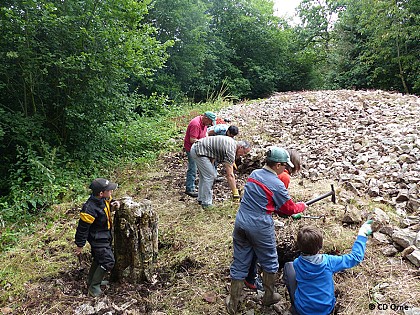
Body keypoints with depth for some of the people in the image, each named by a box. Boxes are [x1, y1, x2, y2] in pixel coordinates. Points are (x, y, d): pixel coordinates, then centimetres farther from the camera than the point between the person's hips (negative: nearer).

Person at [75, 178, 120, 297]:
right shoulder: (90, 209, -33)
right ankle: (93, 286, 11)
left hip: (105, 236, 9)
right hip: (98, 239, -9)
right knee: (108, 261, -6)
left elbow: (108, 200, 18)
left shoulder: (104, 199, -9)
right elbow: (83, 228, -22)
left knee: (99, 259, 23)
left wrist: (113, 202, -7)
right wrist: (80, 245, -11)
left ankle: (91, 281, 43)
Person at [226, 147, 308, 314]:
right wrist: (302, 206, 19)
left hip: (241, 223, 6)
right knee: (269, 262, 19)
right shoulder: (277, 185, -14)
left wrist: (276, 208, 19)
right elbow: (290, 208, -1)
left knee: (239, 263, 15)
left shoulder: (254, 174, 6)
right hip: (260, 227, -6)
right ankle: (269, 296, 37)